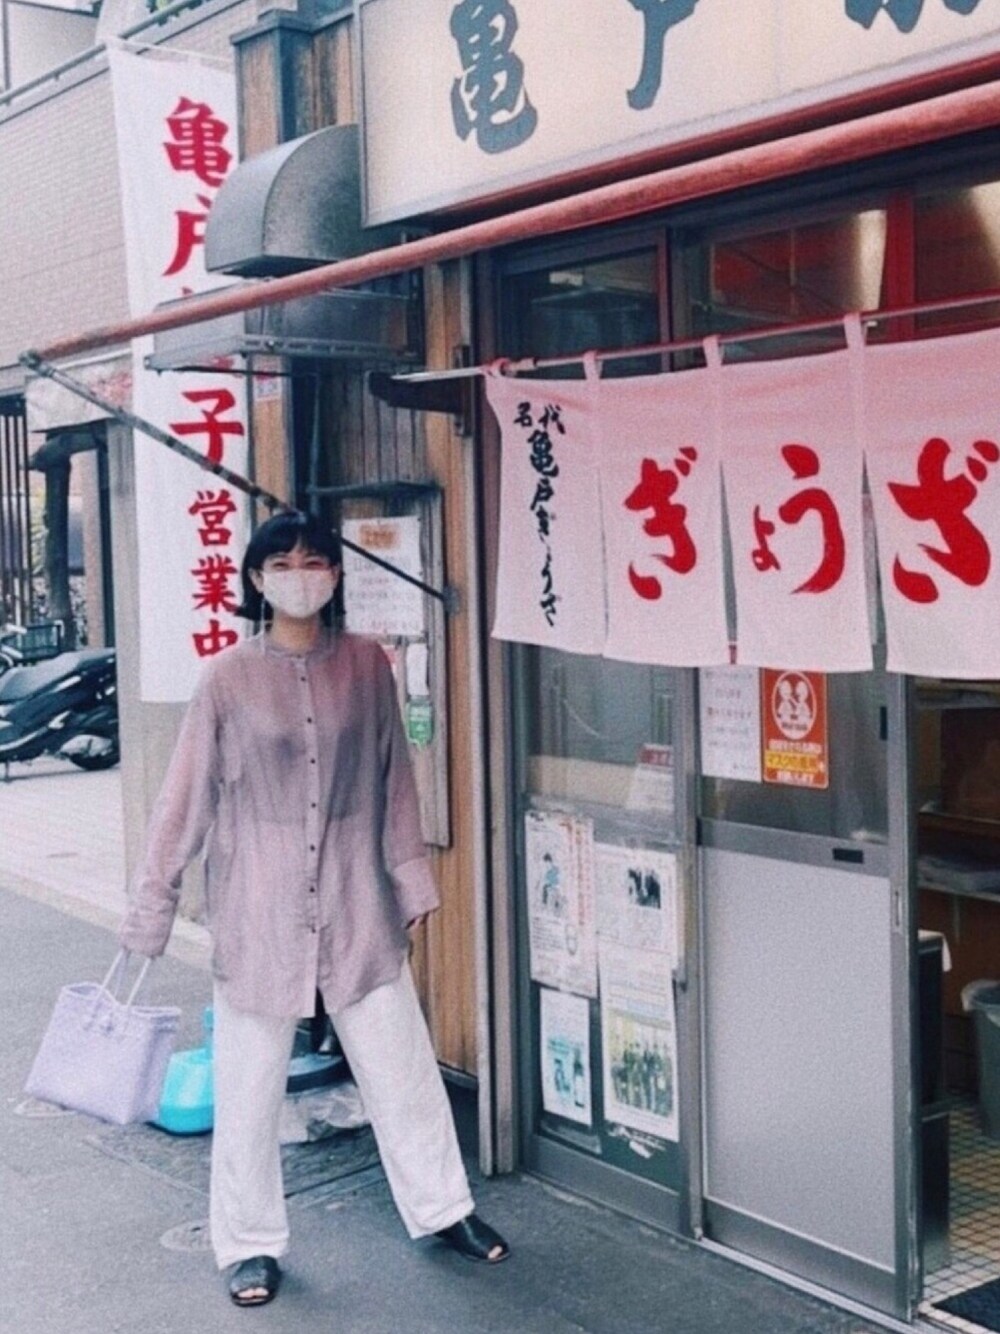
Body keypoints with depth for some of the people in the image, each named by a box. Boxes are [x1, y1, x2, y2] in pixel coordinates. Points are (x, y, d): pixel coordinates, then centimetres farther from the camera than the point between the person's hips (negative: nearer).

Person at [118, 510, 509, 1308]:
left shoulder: (366, 666, 0)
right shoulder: (229, 679, -7)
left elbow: (395, 782, 7)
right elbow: (187, 801, -3)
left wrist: (412, 880, 8)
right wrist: (152, 908, -2)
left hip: (357, 904, 2)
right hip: (260, 910, -2)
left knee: (402, 1064, 12)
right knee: (250, 1086, 8)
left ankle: (442, 1208, 31)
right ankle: (252, 1244, 26)